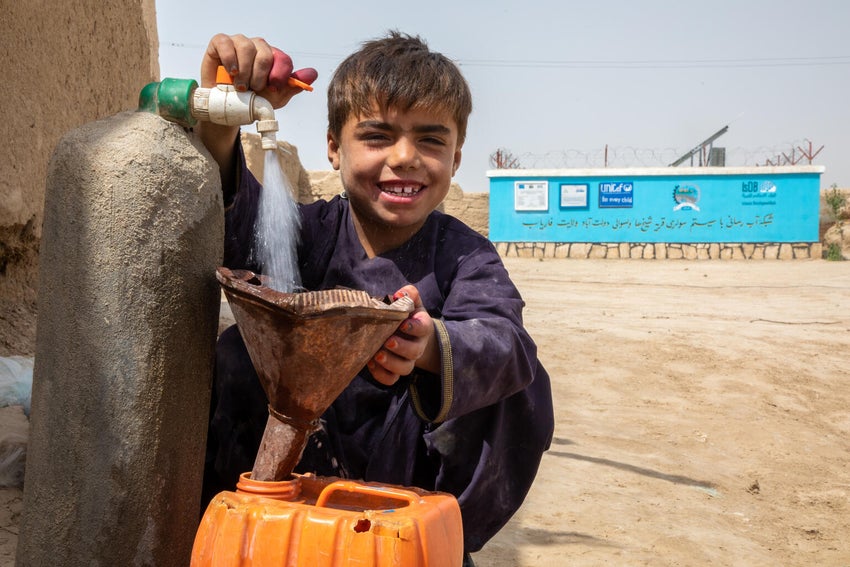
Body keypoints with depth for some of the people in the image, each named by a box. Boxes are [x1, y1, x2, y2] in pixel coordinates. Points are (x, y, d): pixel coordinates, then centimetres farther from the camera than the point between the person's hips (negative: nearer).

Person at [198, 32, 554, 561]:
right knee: (239, 353, -23)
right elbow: (235, 221, -28)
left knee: (522, 383, -22)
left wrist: (432, 347, -55)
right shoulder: (312, 231, -8)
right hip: (298, 453, 0)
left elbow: (502, 337, -31)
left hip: (413, 467, 0)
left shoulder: (467, 256, -10)